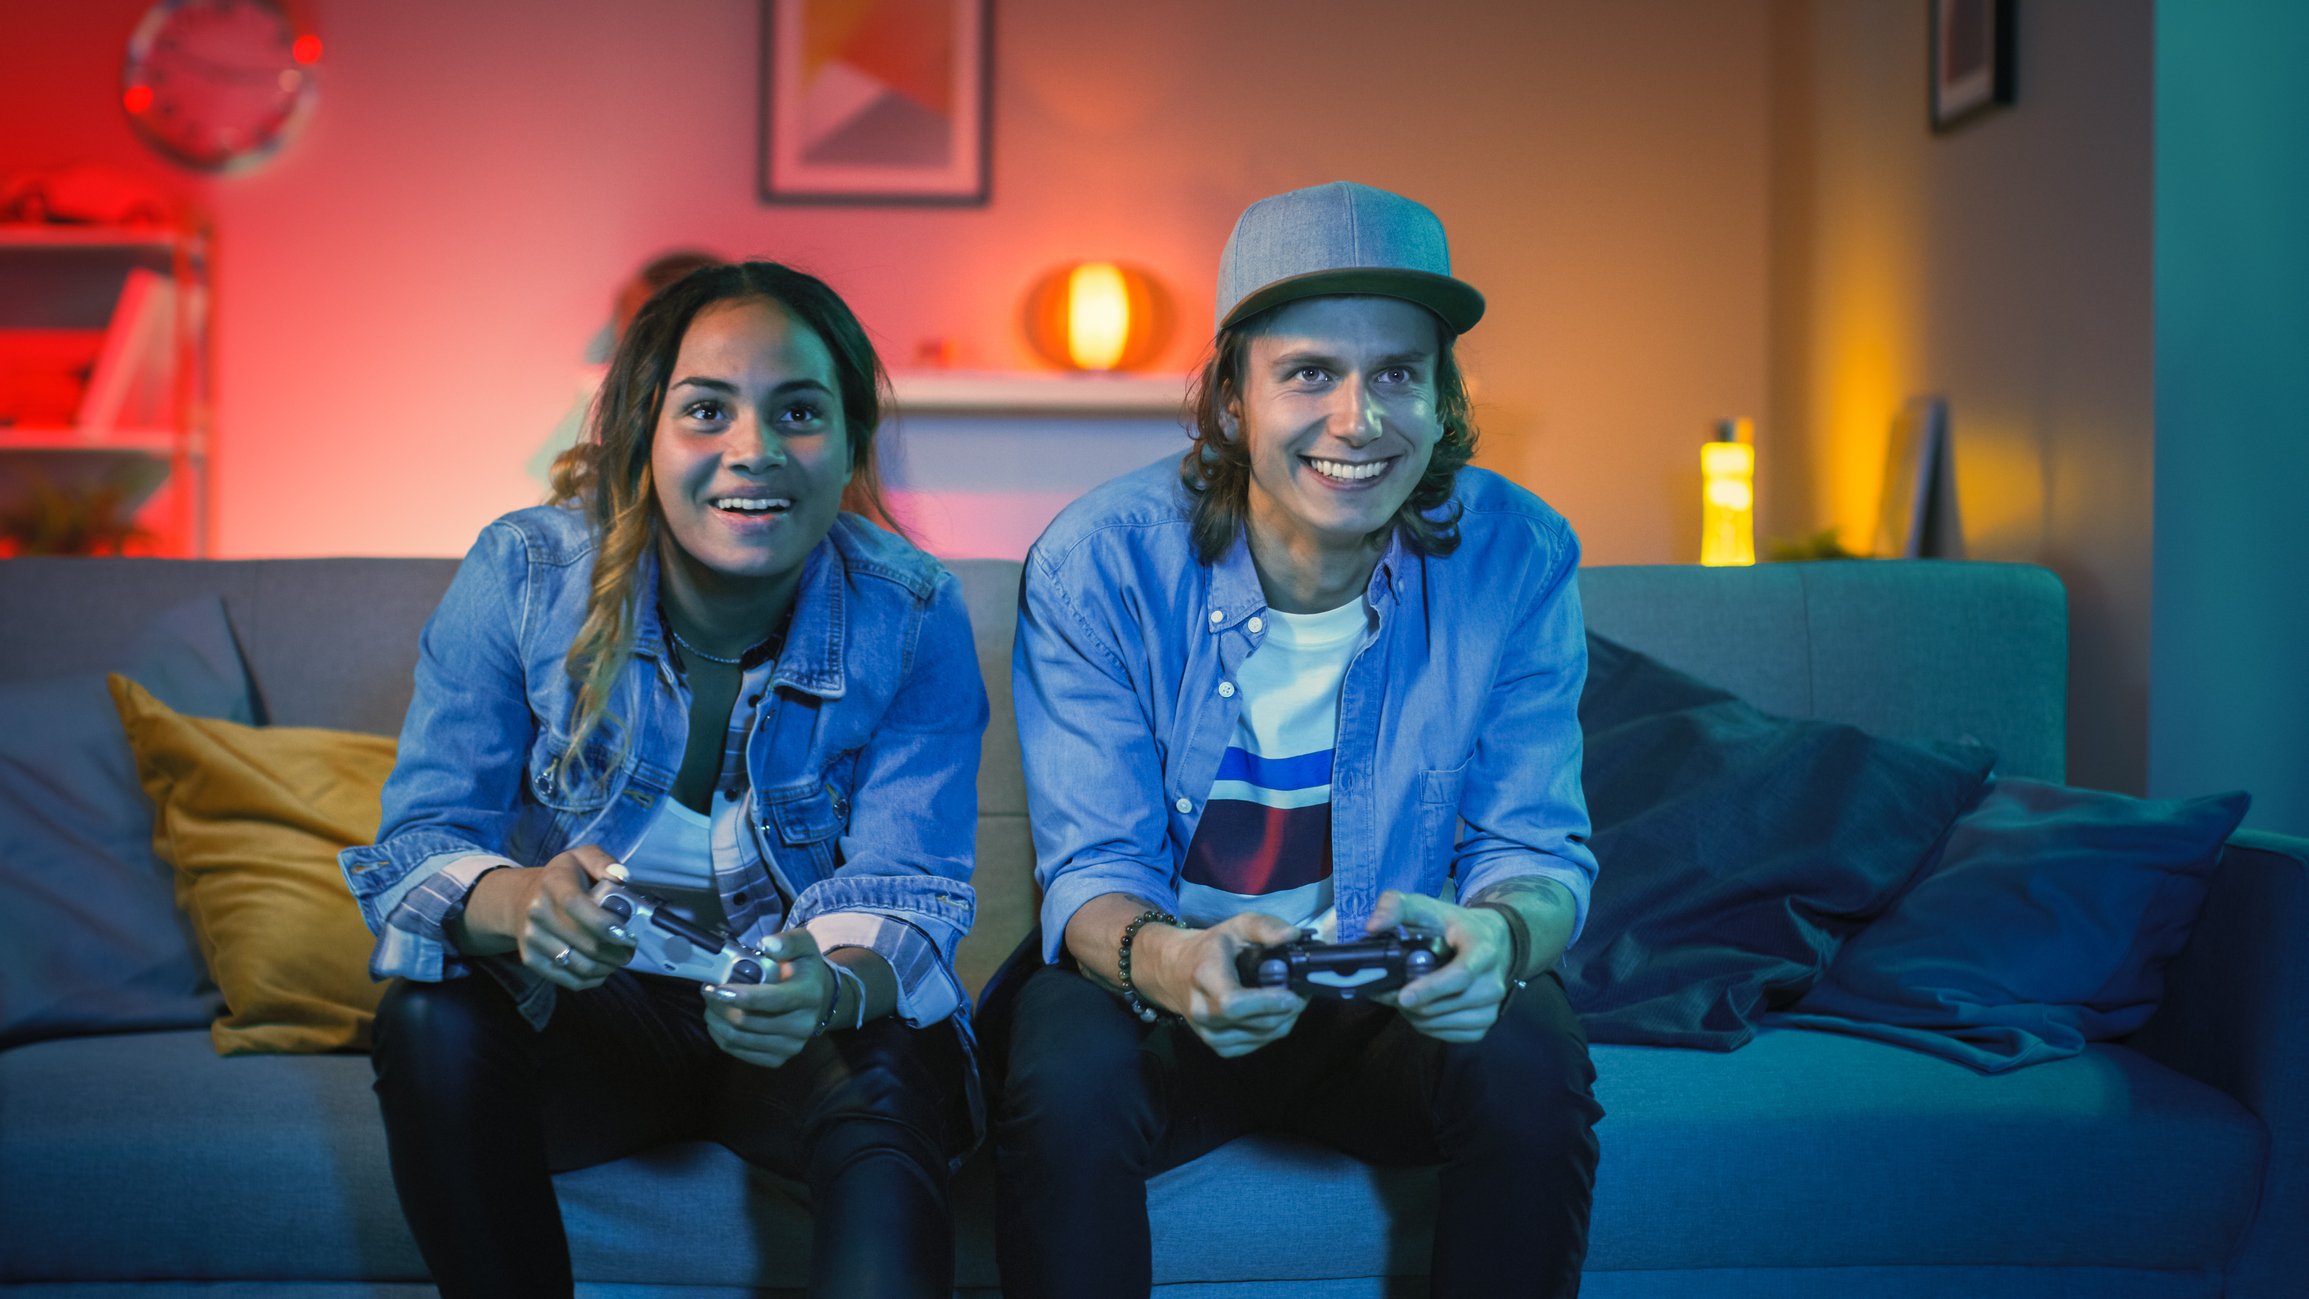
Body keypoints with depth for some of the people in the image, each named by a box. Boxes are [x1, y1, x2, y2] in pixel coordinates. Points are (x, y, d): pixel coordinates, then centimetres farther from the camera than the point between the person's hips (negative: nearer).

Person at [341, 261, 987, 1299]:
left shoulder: (913, 619, -13)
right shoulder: (523, 575, -12)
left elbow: (907, 894, -16)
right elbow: (419, 840, -14)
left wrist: (829, 989, -42)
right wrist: (517, 902, -40)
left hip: (814, 1021, -1)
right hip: (587, 1007, 2)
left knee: (887, 1089, -34)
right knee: (433, 1018, -28)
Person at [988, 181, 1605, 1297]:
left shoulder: (1518, 558, -10)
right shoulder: (1097, 565, -15)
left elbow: (1538, 849, -8)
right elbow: (1092, 869, -14)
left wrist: (1498, 934, -35)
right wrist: (1163, 958, -40)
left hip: (1399, 999, 2)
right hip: (1150, 969, -1)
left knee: (1531, 1067, -27)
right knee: (1065, 1084, -32)